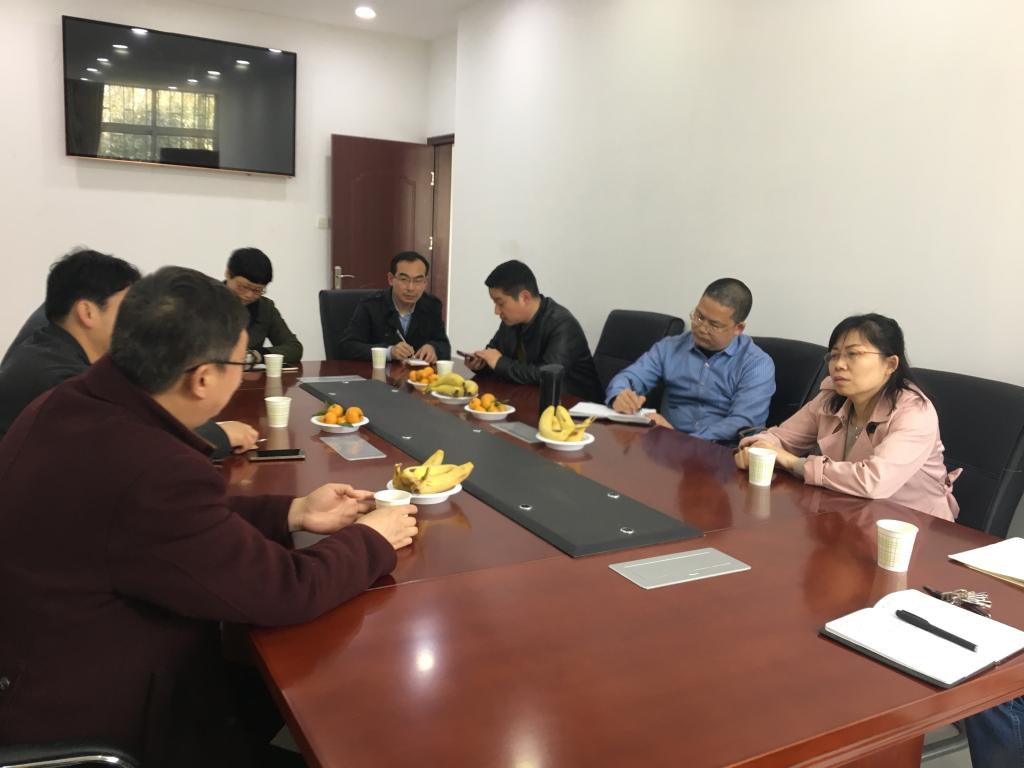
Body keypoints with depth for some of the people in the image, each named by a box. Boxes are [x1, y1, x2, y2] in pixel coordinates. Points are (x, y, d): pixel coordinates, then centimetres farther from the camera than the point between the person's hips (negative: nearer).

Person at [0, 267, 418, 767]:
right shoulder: (148, 469, -35)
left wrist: (292, 513, 3)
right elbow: (285, 591, -25)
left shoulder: (68, 406, -6)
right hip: (91, 728, -8)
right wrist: (370, 539, -8)